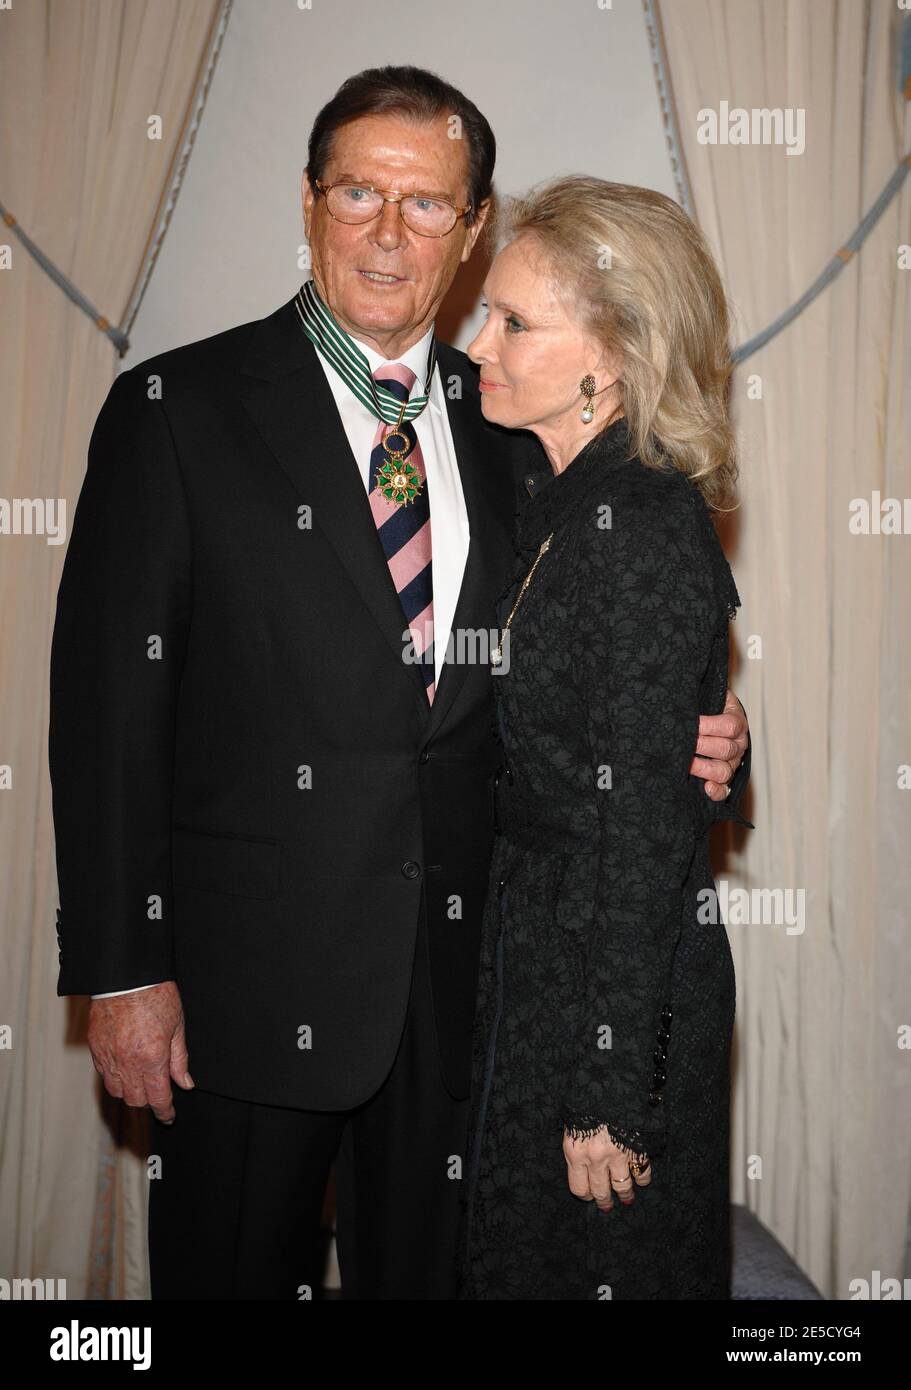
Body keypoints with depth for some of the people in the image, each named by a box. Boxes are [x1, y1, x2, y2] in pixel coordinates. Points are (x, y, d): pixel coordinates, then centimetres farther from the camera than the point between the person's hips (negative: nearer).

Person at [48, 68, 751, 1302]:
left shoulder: (510, 430, 7)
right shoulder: (178, 408, -5)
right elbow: (109, 703, -8)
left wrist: (689, 752, -8)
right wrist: (122, 970, -12)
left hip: (464, 967, 4)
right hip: (254, 967, -3)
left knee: (431, 1270, 18)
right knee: (236, 1274, 12)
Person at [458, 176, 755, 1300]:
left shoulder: (641, 533, -23)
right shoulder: (571, 503, 6)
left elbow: (643, 836, -23)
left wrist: (607, 1094, -19)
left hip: (617, 986, -9)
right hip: (544, 949, 9)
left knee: (592, 1260, 10)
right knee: (519, 1248, 22)